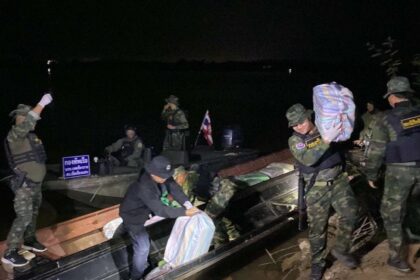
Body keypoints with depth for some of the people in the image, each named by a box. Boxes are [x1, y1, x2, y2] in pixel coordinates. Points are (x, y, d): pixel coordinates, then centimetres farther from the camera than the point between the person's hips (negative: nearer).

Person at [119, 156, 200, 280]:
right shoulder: (144, 187, -43)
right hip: (133, 216, -8)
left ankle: (142, 265, 51)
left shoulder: (162, 176, -21)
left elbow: (174, 188, -22)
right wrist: (184, 212, -42)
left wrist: (188, 204, -38)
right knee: (142, 247, -3)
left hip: (144, 211, 8)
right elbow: (160, 209, -42)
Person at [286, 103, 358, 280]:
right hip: (317, 188, -2)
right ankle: (318, 263, 22)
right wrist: (326, 141, -36)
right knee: (317, 227, 4)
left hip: (338, 180, 2)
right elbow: (308, 159, -27)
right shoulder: (294, 141, -8)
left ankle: (341, 250, 13)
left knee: (350, 212, -10)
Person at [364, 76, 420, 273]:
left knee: (391, 214, 8)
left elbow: (376, 151, -9)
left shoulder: (386, 120, -13)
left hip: (399, 171, -4)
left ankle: (398, 259, 12)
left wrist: (371, 175, 4)